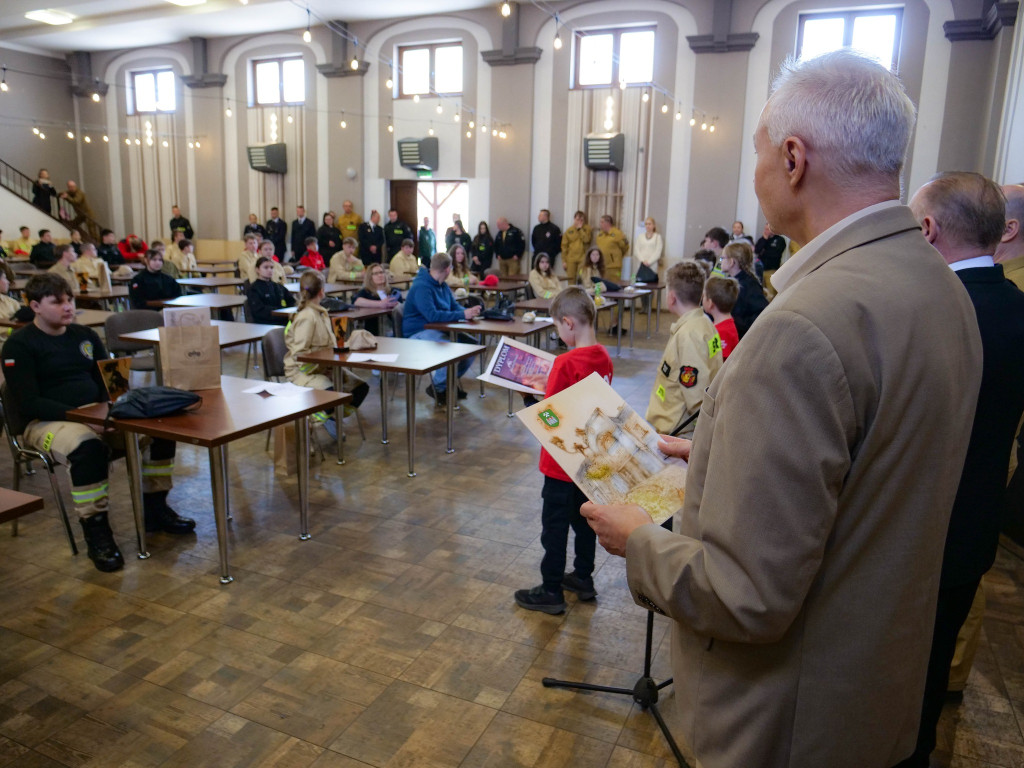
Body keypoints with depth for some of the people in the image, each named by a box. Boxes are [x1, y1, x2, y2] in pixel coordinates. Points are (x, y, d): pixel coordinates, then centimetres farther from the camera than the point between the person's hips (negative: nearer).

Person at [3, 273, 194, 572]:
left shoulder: (85, 335, 11)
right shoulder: (19, 345, -7)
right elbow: (28, 403, -15)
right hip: (45, 422, -6)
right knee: (88, 446, -39)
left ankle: (154, 508, 0)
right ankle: (96, 531, -25)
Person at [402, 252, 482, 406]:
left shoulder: (443, 286, 13)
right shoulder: (421, 287, -19)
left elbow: (455, 306, 15)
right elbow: (432, 315, -28)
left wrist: (469, 311, -9)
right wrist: (463, 315, -28)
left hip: (438, 330, 9)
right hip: (419, 333, -9)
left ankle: (450, 381, 12)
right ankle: (437, 387, -7)